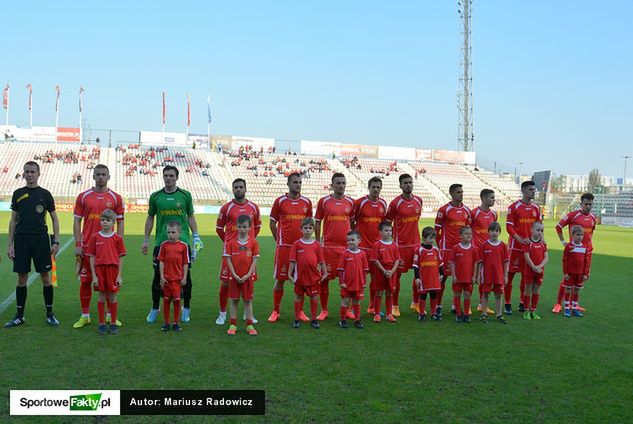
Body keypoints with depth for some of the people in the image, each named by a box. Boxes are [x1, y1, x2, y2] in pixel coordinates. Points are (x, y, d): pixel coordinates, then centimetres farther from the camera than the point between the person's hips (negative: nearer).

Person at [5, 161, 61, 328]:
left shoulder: (45, 194, 3)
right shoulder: (18, 194, 8)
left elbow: (54, 219, 6)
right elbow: (13, 220, 9)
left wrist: (56, 241, -2)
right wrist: (10, 244, 4)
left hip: (40, 239, -1)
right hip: (21, 239, 2)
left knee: (45, 277, 1)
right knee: (22, 278, 6)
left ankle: (50, 314, 12)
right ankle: (19, 315, 16)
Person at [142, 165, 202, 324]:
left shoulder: (185, 195, 5)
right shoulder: (155, 196, 7)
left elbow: (191, 217, 12)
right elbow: (150, 218, 14)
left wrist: (196, 237, 4)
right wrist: (146, 240, 12)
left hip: (182, 241, 0)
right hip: (161, 242, 1)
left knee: (185, 275, 3)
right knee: (158, 276, 3)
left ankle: (186, 309, 19)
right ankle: (155, 308, 20)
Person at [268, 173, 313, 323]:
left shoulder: (307, 202, 7)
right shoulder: (280, 201, 0)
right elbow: (272, 223, 6)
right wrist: (278, 240, 3)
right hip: (284, 246, -2)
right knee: (280, 279, 2)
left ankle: (300, 311, 17)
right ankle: (275, 311, 13)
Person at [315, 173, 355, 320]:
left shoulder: (350, 202, 7)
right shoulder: (324, 201, 1)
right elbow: (318, 223, 5)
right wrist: (318, 243, 2)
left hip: (346, 246, 2)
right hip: (328, 246, -2)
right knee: (324, 279, 3)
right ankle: (324, 310, 16)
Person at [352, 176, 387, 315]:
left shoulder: (383, 203, 6)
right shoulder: (359, 202, -7)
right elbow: (351, 221, 1)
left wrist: (382, 237, 14)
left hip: (378, 245, 5)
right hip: (362, 246, -4)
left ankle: (372, 307, 21)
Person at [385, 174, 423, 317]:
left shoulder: (418, 200, 6)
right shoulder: (395, 203, -10)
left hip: (416, 243, 5)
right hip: (401, 244, -5)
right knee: (397, 274, 2)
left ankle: (415, 303, 25)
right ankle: (395, 306, 14)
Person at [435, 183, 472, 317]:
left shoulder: (466, 210, 10)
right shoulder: (444, 210, -5)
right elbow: (437, 229, -2)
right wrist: (437, 246, -4)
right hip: (447, 248, -5)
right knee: (443, 275, -2)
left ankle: (455, 305, 19)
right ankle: (438, 305, 7)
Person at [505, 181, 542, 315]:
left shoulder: (536, 208, 10)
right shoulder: (514, 207, -6)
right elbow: (509, 227, -9)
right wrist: (520, 239, -20)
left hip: (531, 245, 6)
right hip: (515, 246, -5)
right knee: (510, 274, -2)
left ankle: (523, 304, 21)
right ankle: (507, 305, 5)